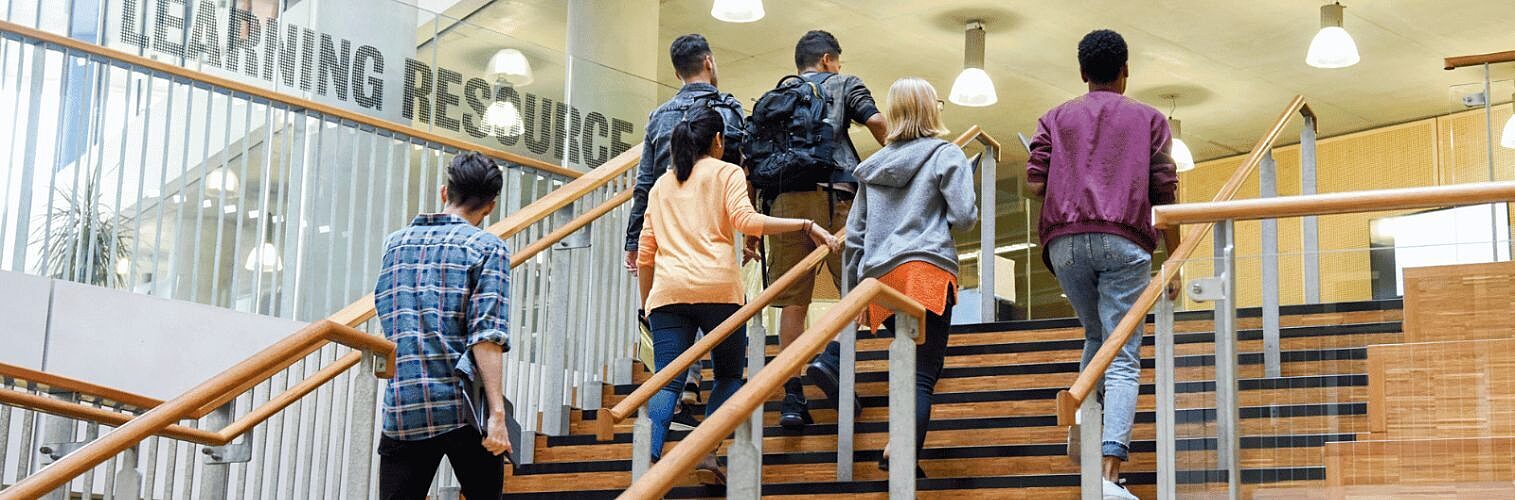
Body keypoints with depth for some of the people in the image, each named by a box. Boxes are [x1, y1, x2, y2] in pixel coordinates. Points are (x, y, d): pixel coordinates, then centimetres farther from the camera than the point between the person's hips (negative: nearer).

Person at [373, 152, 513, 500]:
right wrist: (497, 414, -16)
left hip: (402, 409, 3)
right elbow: (486, 336, -12)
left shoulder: (395, 243, 13)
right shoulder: (487, 248, -1)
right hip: (463, 407, -3)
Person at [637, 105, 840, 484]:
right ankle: (708, 453, -6)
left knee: (666, 382, -2)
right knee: (728, 376, 13)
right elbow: (745, 220, -7)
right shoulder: (727, 173, 11)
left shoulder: (661, 186, 24)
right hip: (716, 287, -3)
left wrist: (646, 304, 28)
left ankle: (648, 458, -26)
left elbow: (645, 254, 20)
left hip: (667, 292, 3)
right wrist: (807, 225, -7)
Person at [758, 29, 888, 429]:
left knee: (793, 301, 1)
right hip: (833, 195, -4)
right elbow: (875, 121, -4)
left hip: (783, 200, 4)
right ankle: (831, 359, -21)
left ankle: (792, 399, -3)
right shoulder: (843, 84, 16)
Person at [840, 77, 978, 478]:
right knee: (923, 375, -9)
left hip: (880, 277, 5)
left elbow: (854, 233, 19)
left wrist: (855, 285, 25)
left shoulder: (873, 165, 20)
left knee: (911, 369, 14)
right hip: (926, 270, -5)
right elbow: (964, 216, -3)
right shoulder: (945, 155, 4)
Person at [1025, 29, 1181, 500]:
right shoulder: (1149, 119, 15)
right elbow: (1164, 195, 7)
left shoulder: (1056, 118, 18)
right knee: (1123, 358, -4)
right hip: (1123, 242, -2)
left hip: (1065, 241, 2)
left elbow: (1034, 184, 6)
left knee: (1097, 336, 26)